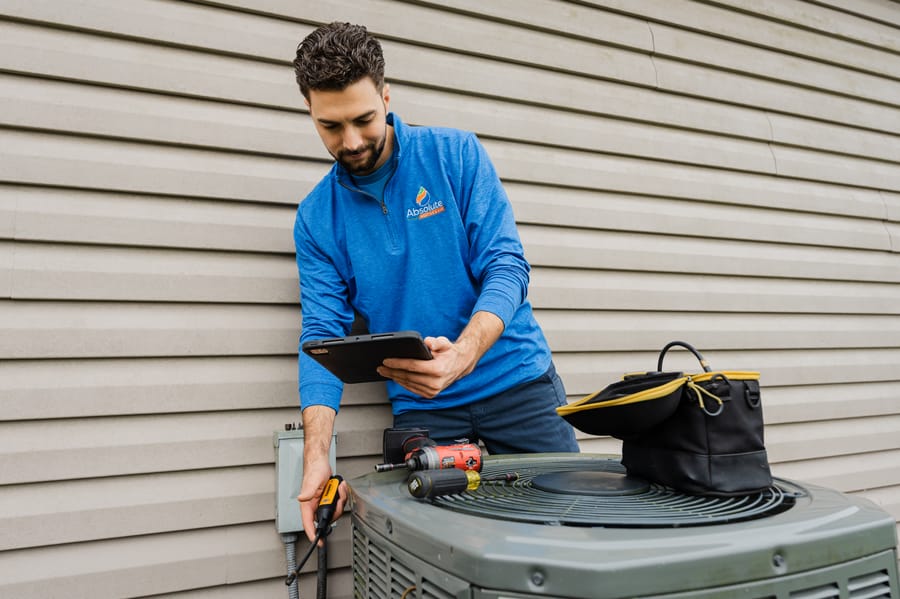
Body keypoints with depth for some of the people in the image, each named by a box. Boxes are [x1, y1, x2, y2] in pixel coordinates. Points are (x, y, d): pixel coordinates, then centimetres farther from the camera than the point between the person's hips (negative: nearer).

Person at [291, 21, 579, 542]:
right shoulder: (316, 218, 1)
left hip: (515, 379, -1)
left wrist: (462, 355, -31)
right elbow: (323, 336, -5)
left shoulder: (456, 154, -4)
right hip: (421, 405, 1)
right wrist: (316, 456, -18)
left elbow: (507, 267, -12)